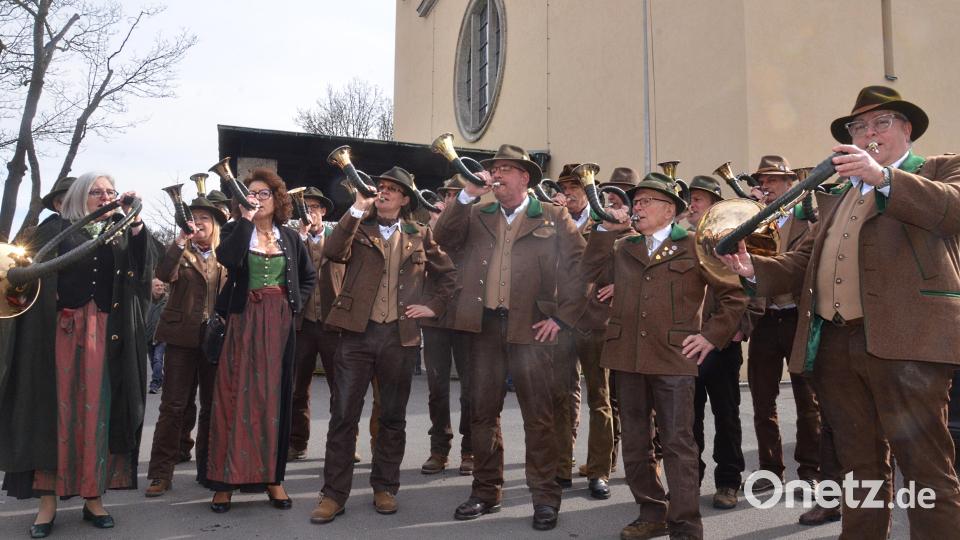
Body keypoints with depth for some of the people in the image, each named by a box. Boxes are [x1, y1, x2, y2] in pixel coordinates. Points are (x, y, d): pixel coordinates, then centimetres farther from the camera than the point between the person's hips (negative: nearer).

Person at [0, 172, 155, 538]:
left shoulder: (122, 233, 15)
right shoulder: (55, 229, 10)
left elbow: (145, 265, -2)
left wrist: (135, 220, -11)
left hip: (106, 333, 1)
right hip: (59, 330, -1)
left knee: (97, 412, 2)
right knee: (55, 410, 0)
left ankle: (93, 497, 9)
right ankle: (47, 501, 7)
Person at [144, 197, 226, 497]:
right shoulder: (181, 252, 5)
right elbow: (164, 275, -15)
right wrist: (181, 239, -22)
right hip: (183, 337, -2)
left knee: (212, 405, 10)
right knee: (174, 405, -2)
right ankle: (161, 473, 5)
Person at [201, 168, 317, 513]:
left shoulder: (289, 236, 11)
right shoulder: (235, 230, 3)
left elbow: (309, 275, 21)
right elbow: (226, 259, -19)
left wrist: (295, 303, 8)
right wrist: (246, 218, -17)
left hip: (278, 325, 2)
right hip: (243, 321, -2)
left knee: (273, 397, 5)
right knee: (236, 395, -3)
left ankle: (271, 476, 13)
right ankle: (227, 478, 4)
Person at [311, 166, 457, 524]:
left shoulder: (420, 235, 9)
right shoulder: (358, 227, 6)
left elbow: (448, 274, 17)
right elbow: (332, 252, -13)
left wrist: (433, 306, 5)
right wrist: (356, 211, -12)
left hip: (400, 336, 1)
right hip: (357, 333, -1)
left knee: (393, 417, 11)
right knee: (343, 415, 1)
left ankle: (385, 488, 25)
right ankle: (334, 493, 11)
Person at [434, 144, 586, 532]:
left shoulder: (554, 217, 4)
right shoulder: (477, 215, 13)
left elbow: (577, 267, -1)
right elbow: (445, 240, -2)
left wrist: (563, 317, -6)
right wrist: (467, 195, -9)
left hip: (530, 327, -3)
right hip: (484, 326, 4)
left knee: (538, 416, 2)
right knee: (482, 412, 10)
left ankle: (545, 496, 15)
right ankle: (486, 491, 24)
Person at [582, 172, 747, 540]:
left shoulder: (694, 245, 2)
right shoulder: (624, 247, 16)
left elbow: (734, 293, 3)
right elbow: (591, 272, 7)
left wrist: (712, 336, -3)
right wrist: (605, 229, 5)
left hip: (674, 358, -5)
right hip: (628, 357, 5)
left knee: (678, 444, -1)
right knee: (635, 444, 12)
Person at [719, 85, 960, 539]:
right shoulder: (835, 197, 25)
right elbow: (803, 261, 18)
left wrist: (883, 177, -21)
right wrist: (754, 270, 0)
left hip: (904, 341, -5)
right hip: (835, 345, 6)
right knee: (861, 468, 13)